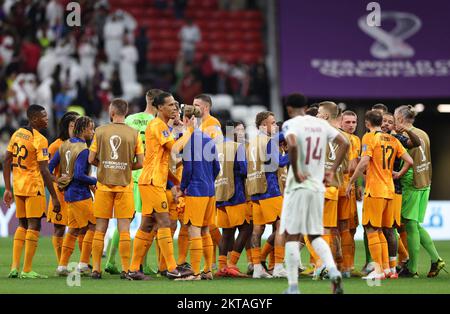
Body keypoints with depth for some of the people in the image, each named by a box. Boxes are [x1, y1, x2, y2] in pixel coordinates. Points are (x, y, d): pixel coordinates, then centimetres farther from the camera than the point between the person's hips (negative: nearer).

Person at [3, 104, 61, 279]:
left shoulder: (17, 134, 7)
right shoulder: (40, 140, -14)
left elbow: (7, 162, 9)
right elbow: (44, 171, -18)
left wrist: (7, 189, 14)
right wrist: (54, 197, -15)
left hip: (18, 186, 7)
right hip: (34, 186, -7)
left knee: (22, 225, 16)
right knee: (34, 226, -1)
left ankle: (14, 267, 10)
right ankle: (27, 270, -2)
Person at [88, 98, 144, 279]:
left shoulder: (100, 131, -2)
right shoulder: (134, 134, -2)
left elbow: (91, 159, -1)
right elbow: (140, 162, -3)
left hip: (104, 185, 0)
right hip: (124, 185, 0)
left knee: (100, 229, 6)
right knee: (124, 229, 1)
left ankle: (96, 269, 6)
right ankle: (126, 269, -1)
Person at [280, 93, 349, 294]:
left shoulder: (291, 124, -8)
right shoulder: (321, 124, 10)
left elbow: (292, 145, -28)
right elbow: (344, 143, 9)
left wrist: (295, 172, -18)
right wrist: (332, 171, 11)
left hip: (298, 187, -5)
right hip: (318, 187, 5)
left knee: (292, 236, 2)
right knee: (315, 236, 15)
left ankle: (293, 287, 1)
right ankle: (333, 271, -9)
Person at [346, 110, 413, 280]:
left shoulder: (369, 137, -6)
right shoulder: (392, 140, 13)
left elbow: (364, 162, -17)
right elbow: (409, 161, 9)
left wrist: (351, 182, -10)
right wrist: (398, 175, 21)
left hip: (374, 190, -7)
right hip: (389, 190, 7)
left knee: (371, 230, -4)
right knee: (379, 230, 16)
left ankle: (378, 270, -8)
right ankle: (386, 267, 13)